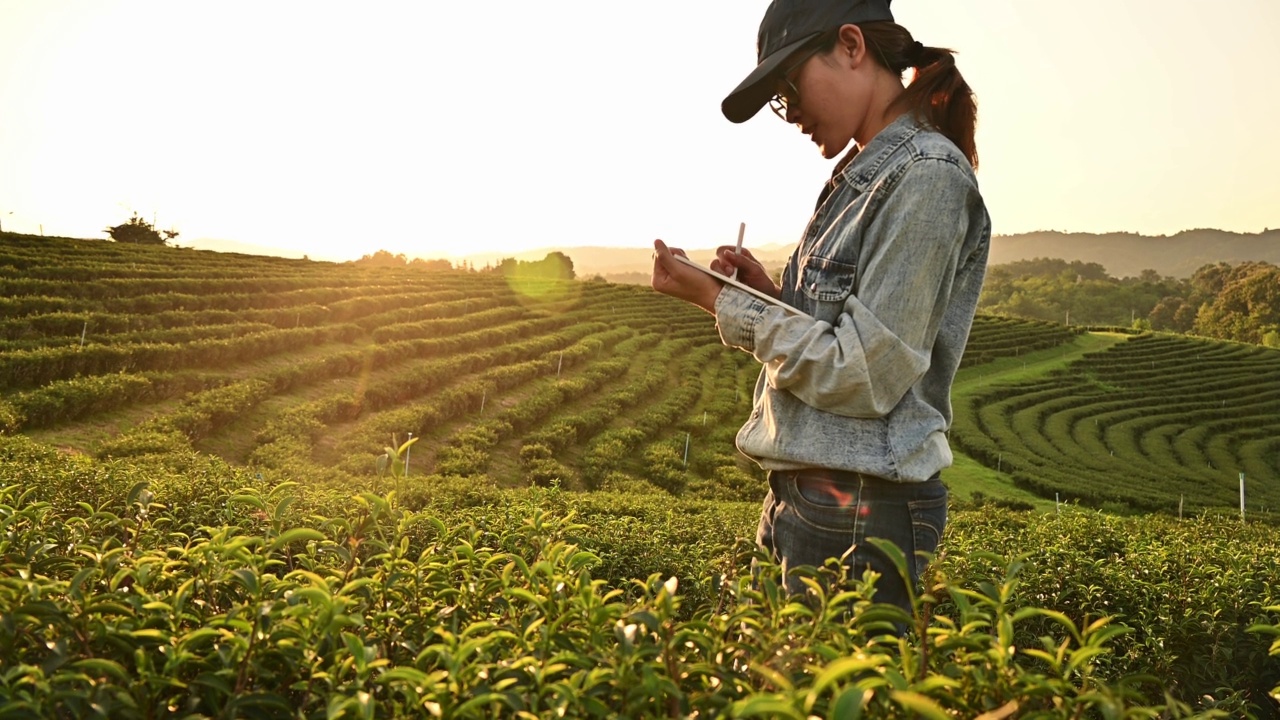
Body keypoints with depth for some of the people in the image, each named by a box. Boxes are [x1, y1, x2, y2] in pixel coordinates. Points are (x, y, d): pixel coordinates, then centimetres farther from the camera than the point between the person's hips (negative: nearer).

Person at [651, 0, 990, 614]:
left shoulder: (927, 176, -14)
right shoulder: (865, 173, 15)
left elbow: (866, 376, -19)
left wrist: (720, 301, -14)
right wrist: (768, 292, 0)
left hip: (860, 512, -9)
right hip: (812, 493, 9)